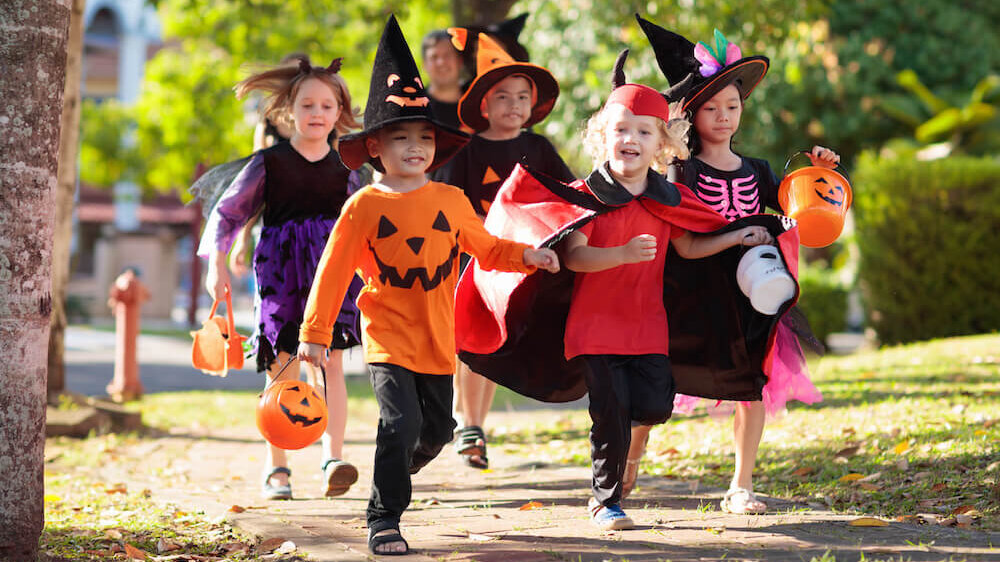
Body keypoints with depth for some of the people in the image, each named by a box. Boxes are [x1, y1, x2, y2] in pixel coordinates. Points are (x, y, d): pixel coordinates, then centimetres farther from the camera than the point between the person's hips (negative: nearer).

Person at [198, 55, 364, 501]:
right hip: (280, 274, -1)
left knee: (330, 362, -12)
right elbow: (227, 212, 7)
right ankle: (276, 469, 11)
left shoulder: (345, 168, 7)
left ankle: (334, 460, -19)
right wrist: (217, 264, 0)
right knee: (282, 369, 1)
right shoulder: (270, 163, 1)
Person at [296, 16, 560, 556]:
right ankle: (383, 519, -5)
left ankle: (393, 475, 42)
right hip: (388, 335, -5)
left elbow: (485, 247, 18)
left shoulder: (450, 201, 4)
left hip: (437, 339, 5)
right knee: (401, 423, -17)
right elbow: (333, 271, -4)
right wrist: (314, 333, -5)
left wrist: (527, 255, 0)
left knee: (436, 429, 13)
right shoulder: (365, 205, -6)